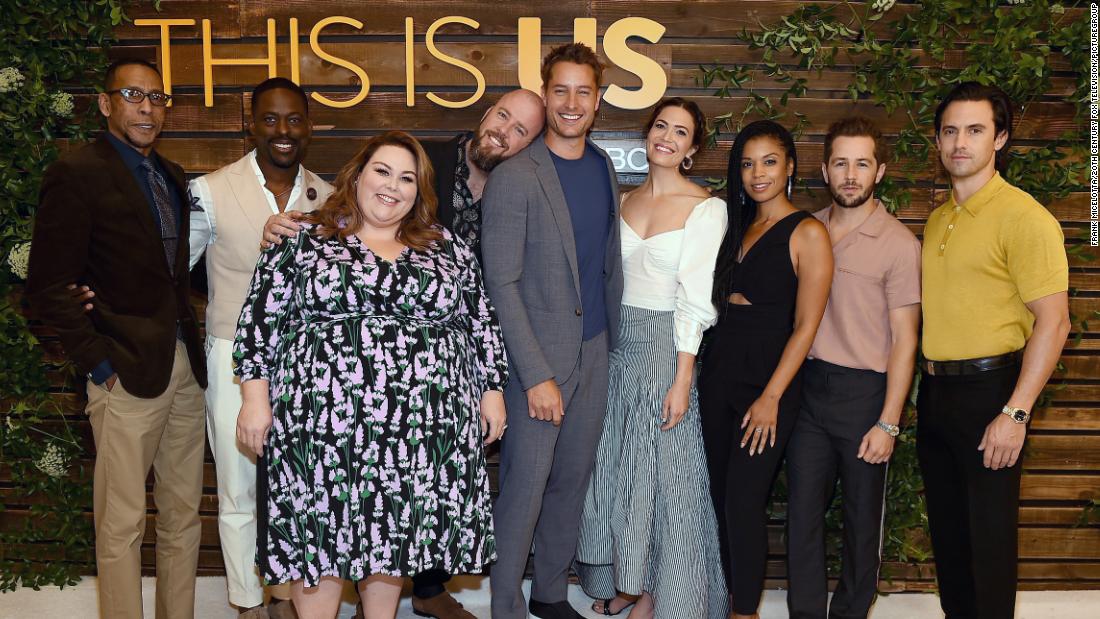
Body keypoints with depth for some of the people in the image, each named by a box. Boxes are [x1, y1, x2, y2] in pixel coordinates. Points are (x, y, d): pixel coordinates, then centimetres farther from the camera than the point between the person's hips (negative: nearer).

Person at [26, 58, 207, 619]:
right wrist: (99, 363, -12)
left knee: (183, 515, 13)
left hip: (185, 367, 7)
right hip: (128, 373, -7)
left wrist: (194, 342, 6)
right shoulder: (77, 172, -8)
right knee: (122, 525, 2)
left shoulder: (171, 175, 14)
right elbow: (49, 288, -10)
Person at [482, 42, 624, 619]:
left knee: (572, 480, 16)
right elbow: (501, 284, -15)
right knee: (526, 486, 0)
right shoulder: (513, 178, -13)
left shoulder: (603, 167, 8)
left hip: (594, 353, 6)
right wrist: (536, 375, -18)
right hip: (538, 357, -6)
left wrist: (613, 335, 12)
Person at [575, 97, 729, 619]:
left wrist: (682, 380, -17)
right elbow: (612, 278, 11)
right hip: (619, 341, 6)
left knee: (663, 469, 2)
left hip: (667, 345, -6)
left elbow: (695, 299, -14)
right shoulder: (627, 201, 9)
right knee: (617, 464, 12)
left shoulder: (705, 208, -8)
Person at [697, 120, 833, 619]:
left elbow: (806, 325, -12)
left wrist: (771, 397, -16)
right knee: (722, 493, 9)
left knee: (744, 500, -6)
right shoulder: (739, 227, 14)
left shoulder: (807, 233, -7)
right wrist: (729, 300, 0)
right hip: (720, 370, 7)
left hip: (768, 376, -6)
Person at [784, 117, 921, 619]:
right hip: (808, 388, 4)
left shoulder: (898, 244, -7)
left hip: (865, 392, -4)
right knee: (802, 511, 7)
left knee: (861, 517, 9)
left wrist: (888, 423, -12)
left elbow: (904, 341, -8)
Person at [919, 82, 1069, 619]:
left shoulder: (1023, 217, -12)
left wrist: (1015, 413, -20)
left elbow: (1053, 322, -16)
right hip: (935, 390, 7)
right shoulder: (938, 220, 12)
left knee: (988, 534, 2)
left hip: (988, 389, -7)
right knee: (947, 528, 16)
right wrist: (927, 387, 10)